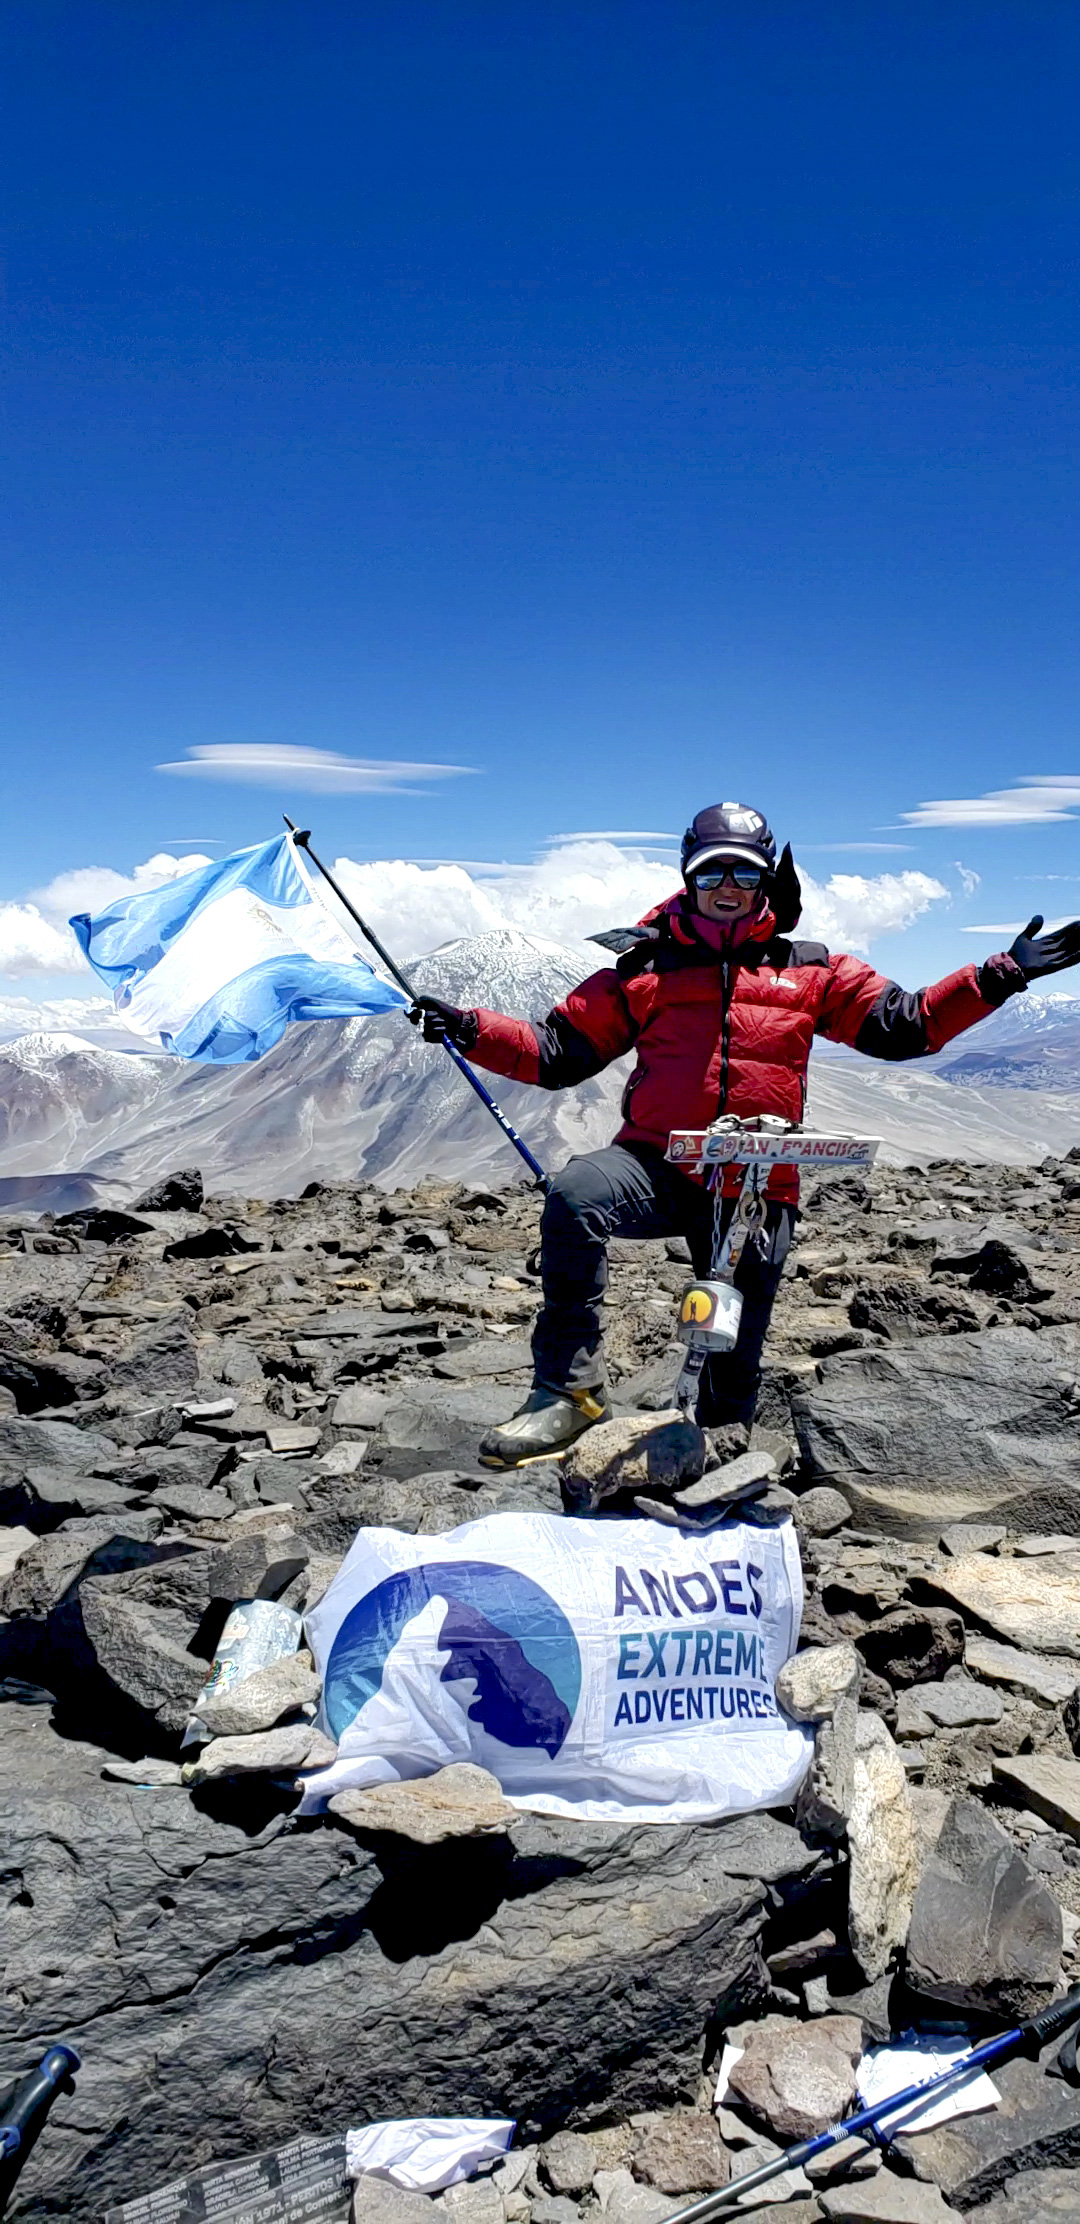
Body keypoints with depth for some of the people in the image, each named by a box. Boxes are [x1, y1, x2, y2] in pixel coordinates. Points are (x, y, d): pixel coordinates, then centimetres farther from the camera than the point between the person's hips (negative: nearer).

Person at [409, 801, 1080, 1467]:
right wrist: (471, 1029, -5)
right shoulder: (645, 968, 10)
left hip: (756, 1194, 2)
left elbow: (904, 1025, 11)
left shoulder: (810, 971, 13)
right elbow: (558, 1050, 9)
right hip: (657, 1165, -1)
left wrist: (1000, 976, 2)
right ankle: (570, 1391, -28)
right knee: (574, 1197, -34)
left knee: (736, 1355, 9)